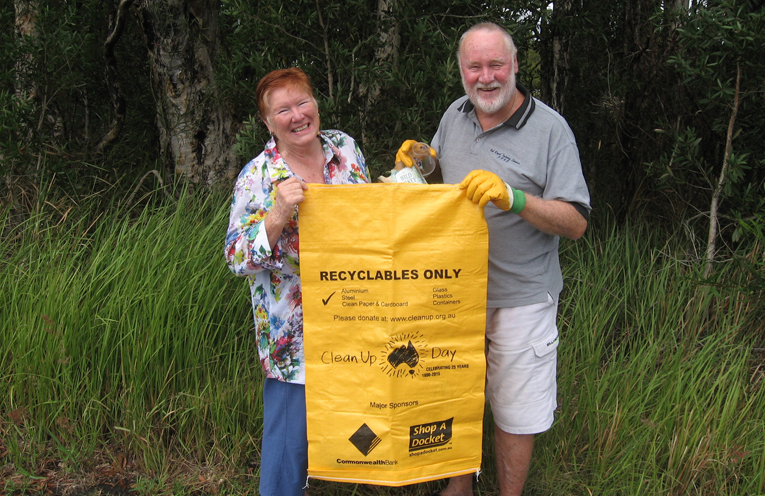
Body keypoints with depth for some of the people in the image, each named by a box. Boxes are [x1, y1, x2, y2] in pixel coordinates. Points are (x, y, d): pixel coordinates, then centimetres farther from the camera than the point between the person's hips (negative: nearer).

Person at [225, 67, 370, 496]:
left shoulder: (344, 146, 2)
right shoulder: (258, 178, -11)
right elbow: (237, 258, -15)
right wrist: (279, 214, -29)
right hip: (295, 331, -4)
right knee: (292, 421, 3)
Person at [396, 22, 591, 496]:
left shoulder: (550, 128, -14)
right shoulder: (456, 114, 3)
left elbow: (576, 223, -18)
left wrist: (513, 198, -32)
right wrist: (418, 158, -1)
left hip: (520, 297, -5)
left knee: (514, 412, 9)